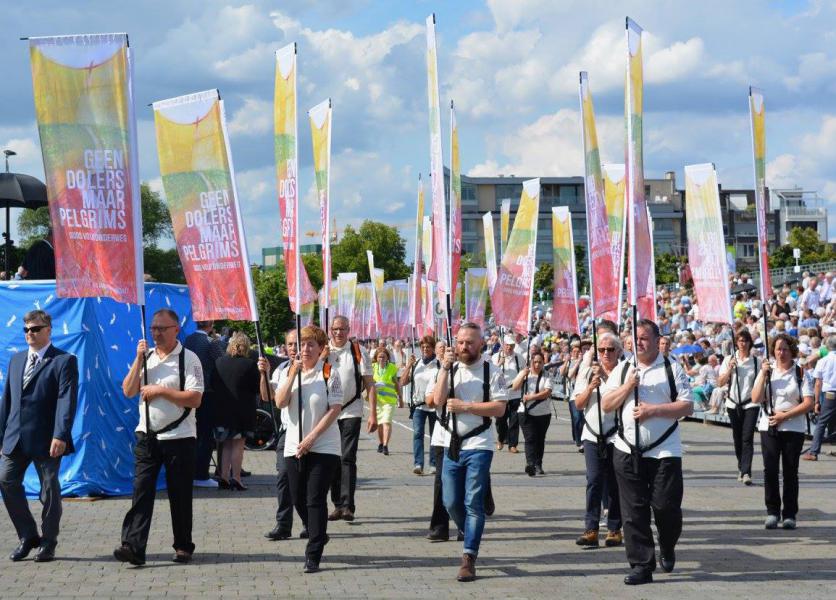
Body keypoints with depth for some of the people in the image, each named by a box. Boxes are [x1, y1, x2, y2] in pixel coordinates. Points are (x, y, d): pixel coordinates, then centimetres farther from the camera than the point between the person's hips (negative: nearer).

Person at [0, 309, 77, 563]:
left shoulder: (64, 361, -5)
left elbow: (67, 400, -14)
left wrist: (60, 435, -23)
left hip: (46, 438, -5)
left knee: (49, 489, 3)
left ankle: (48, 543, 15)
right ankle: (27, 536, 13)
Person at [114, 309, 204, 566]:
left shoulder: (189, 359, -6)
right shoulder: (145, 357, 11)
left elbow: (194, 399, -14)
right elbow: (128, 391, 2)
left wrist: (161, 391, -15)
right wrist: (139, 359, -7)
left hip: (179, 437, -4)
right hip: (147, 436, 4)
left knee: (180, 496, 5)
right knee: (141, 491, -6)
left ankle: (183, 547, 17)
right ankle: (133, 547, -11)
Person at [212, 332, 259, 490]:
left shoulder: (218, 362, -1)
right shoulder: (250, 364, -12)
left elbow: (213, 385, 5)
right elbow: (258, 388, -7)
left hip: (222, 410, 4)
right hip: (242, 410, -4)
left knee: (226, 444, 14)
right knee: (238, 444, 3)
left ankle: (224, 476, 9)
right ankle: (236, 477, -1)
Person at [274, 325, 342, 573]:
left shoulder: (329, 373, -4)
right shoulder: (288, 372, 8)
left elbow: (335, 409, -9)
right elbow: (280, 402, -7)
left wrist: (311, 438, -13)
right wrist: (294, 372, -14)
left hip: (323, 447, -4)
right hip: (294, 447, 4)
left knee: (315, 500, -7)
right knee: (299, 499, 10)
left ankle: (313, 556, -3)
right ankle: (319, 536, 35)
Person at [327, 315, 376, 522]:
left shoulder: (358, 351, -2)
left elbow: (369, 383, -2)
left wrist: (373, 414, -6)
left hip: (351, 411, -3)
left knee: (347, 458, -8)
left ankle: (347, 506, -7)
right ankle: (337, 505, 15)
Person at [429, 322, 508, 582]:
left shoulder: (492, 372, -3)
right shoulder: (449, 369, 9)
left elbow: (499, 408, -12)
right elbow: (438, 400, -5)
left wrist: (464, 406, -16)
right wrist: (445, 368, -11)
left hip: (478, 446, -4)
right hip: (451, 445, 4)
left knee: (473, 503, -6)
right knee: (451, 503, 7)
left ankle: (469, 559, -3)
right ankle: (472, 539, 32)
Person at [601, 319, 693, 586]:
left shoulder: (672, 369, 1)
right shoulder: (622, 369, 11)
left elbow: (687, 406, -5)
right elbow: (606, 405, 6)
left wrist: (653, 410, -15)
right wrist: (628, 386, -8)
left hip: (664, 451, -3)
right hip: (627, 451, 3)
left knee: (666, 506, -3)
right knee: (633, 511, 0)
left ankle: (667, 549, 27)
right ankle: (641, 565, 6)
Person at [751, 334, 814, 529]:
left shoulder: (801, 374, 2)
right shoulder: (767, 372, 9)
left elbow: (808, 403, -5)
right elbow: (756, 399, -2)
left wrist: (785, 415, -12)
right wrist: (763, 374, -9)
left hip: (794, 428, -2)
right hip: (768, 427, 2)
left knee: (790, 471, 1)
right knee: (770, 470, -3)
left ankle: (790, 514, 8)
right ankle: (772, 512, 7)